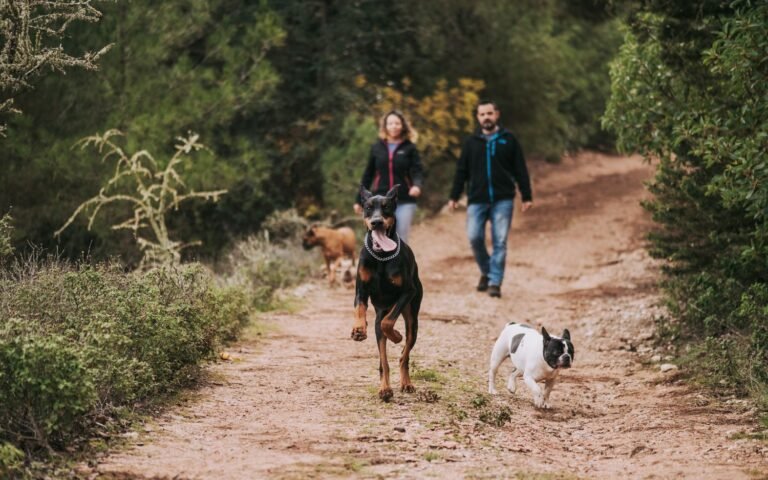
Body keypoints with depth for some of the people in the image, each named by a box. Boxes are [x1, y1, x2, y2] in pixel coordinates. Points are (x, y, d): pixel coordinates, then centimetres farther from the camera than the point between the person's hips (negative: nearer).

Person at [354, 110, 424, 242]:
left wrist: (417, 185, -29)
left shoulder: (409, 148, 3)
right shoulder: (377, 148, 8)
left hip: (405, 202, -1)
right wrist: (359, 200, 12)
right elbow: (368, 175, 12)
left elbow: (417, 171, -6)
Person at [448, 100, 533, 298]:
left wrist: (526, 197, 1)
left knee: (500, 242, -4)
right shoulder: (471, 142, 9)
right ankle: (486, 272, 18)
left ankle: (495, 282, 1)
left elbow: (521, 170, 5)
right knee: (474, 237, -6)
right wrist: (454, 196, 7)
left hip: (503, 200, -1)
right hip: (477, 200, 1)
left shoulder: (508, 140, 5)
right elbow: (461, 171, 12)